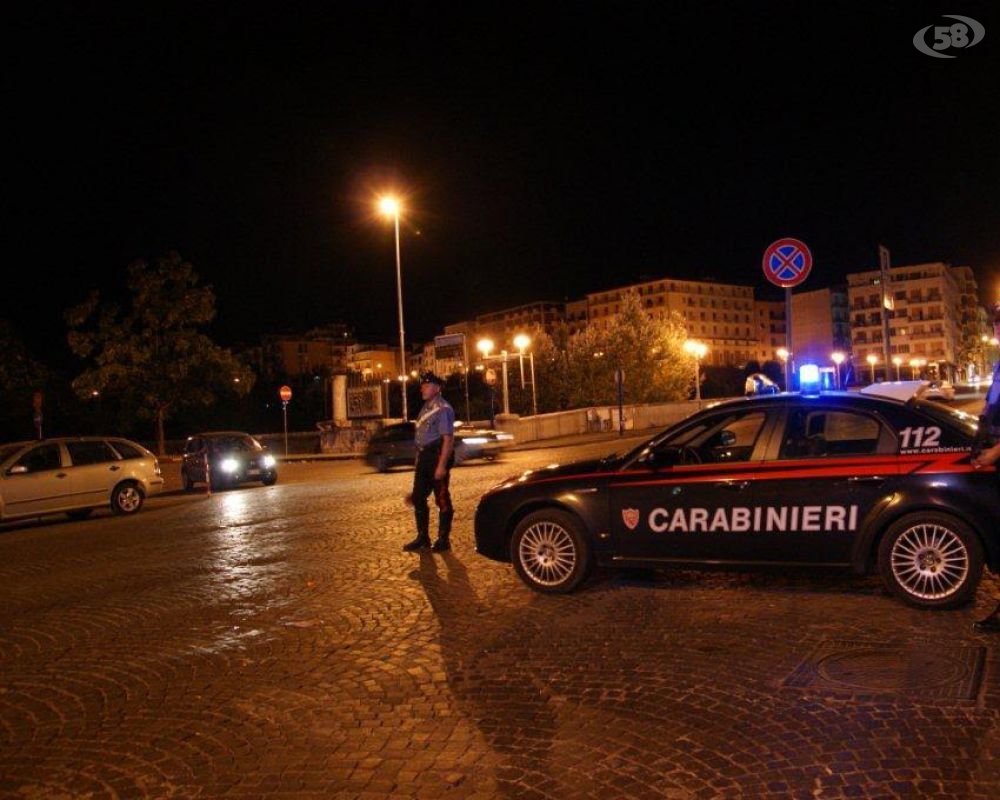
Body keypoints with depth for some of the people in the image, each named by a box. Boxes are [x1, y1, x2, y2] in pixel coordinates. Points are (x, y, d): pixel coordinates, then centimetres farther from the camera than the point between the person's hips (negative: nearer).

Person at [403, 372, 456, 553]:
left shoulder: (443, 409, -14)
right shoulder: (426, 407, 14)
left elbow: (448, 439, -20)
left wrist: (442, 465, -24)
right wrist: (419, 459, 17)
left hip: (438, 456, -9)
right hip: (423, 457, 9)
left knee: (442, 500, 2)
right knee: (418, 498, 12)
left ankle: (443, 540, 12)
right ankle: (422, 538, 23)